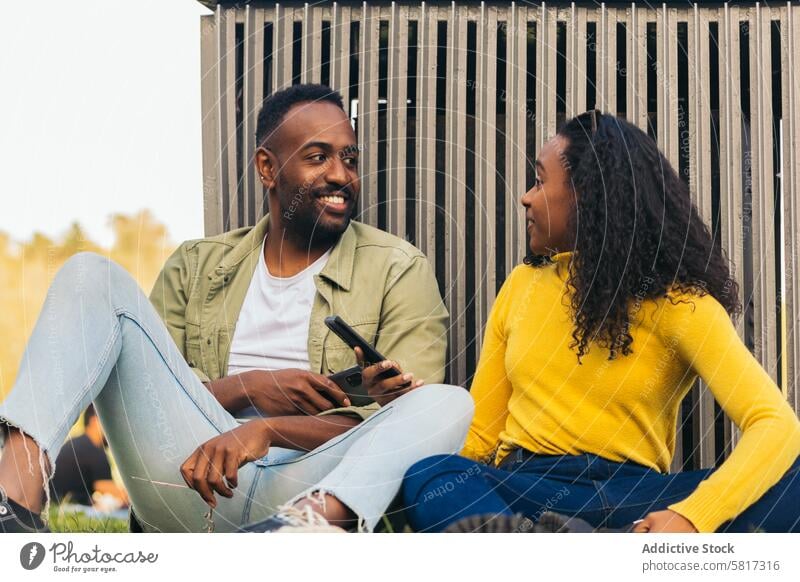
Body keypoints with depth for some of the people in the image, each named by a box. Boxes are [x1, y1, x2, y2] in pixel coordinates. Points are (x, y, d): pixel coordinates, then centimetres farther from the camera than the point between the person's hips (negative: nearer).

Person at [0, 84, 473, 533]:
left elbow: (397, 424, -2)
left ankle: (311, 523, -60)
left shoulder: (399, 270, 10)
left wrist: (271, 429, -19)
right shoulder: (197, 265, 20)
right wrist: (247, 388, -5)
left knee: (450, 403, -28)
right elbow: (143, 389, 13)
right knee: (93, 275, -7)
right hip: (190, 476, 2)